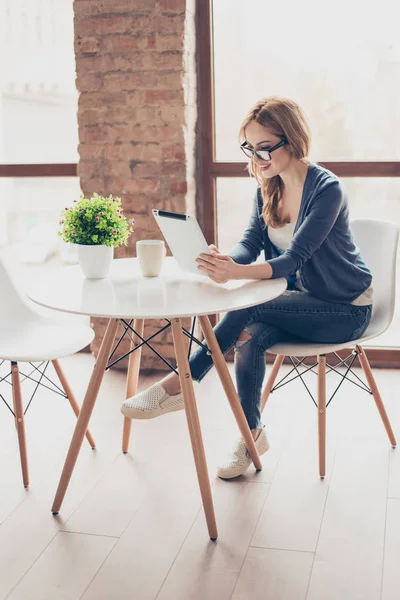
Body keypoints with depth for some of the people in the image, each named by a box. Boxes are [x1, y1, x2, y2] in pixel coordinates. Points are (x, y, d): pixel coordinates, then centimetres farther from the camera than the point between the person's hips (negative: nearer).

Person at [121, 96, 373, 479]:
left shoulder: (327, 190, -21)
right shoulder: (267, 187, 1)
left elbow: (295, 257, -30)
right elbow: (250, 244, -5)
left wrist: (237, 273, -46)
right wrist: (223, 261, -30)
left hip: (345, 309, -6)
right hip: (301, 300, 6)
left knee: (248, 310, -28)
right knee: (250, 336, -25)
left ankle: (177, 385, -19)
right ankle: (251, 436, -9)